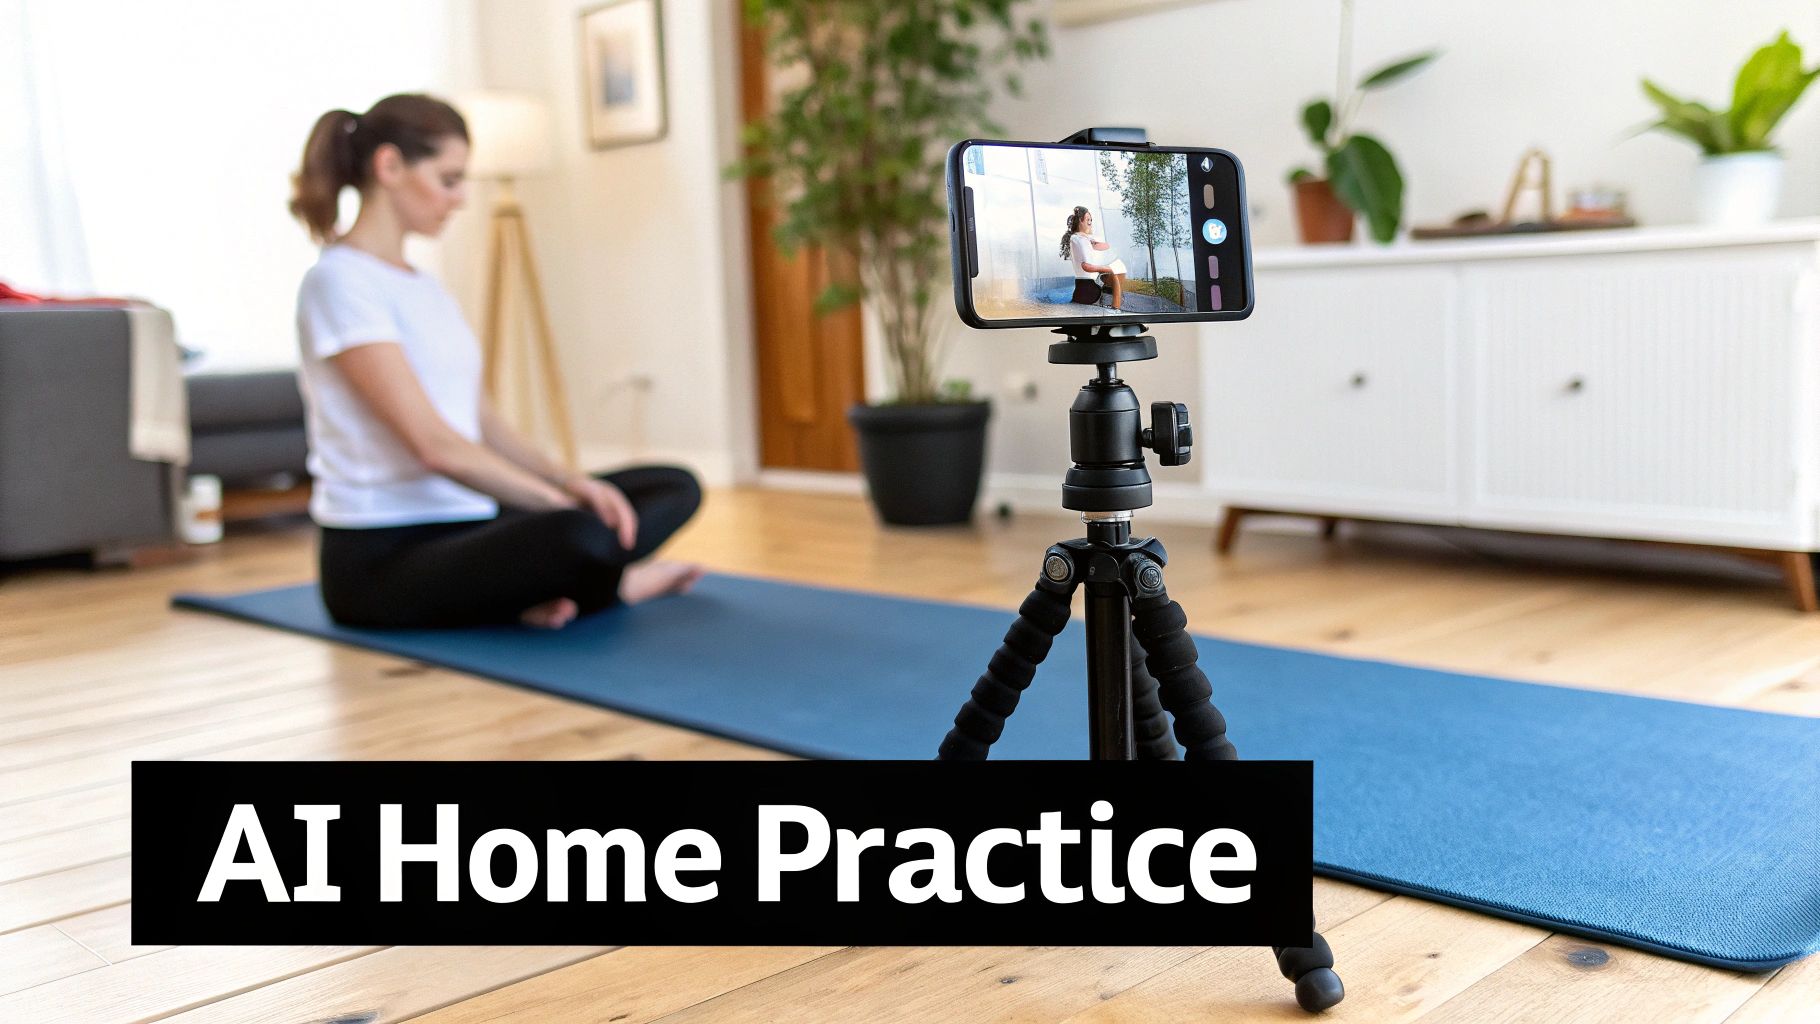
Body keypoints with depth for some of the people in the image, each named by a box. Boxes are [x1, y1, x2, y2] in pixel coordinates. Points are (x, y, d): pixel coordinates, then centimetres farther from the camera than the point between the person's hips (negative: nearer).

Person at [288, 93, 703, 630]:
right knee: (579, 537, -38)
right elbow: (432, 443, -22)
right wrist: (565, 504, -19)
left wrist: (572, 483, -5)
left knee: (674, 486, 7)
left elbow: (482, 424, 12)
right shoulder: (339, 282, -14)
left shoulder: (423, 286, 16)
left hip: (466, 523, 10)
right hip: (381, 559, -10)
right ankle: (610, 580, -5)